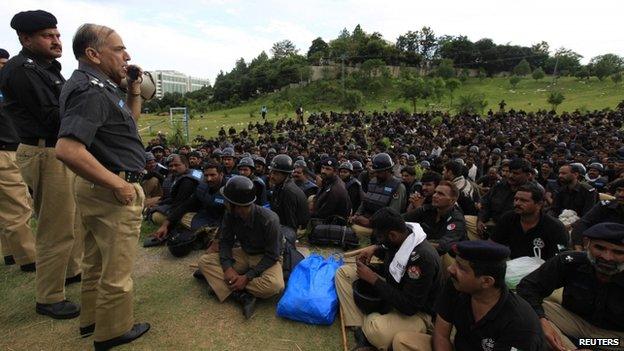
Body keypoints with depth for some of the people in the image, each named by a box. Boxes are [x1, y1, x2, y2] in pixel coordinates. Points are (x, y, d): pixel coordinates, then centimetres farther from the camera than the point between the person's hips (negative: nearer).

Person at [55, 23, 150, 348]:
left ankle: (92, 319, 42)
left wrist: (134, 89, 9)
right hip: (113, 192, -10)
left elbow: (130, 119, 24)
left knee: (97, 262, 24)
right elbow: (67, 149, -30)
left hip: (94, 188, 10)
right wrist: (118, 184, -23)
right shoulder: (91, 90, -20)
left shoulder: (98, 86, 11)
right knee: (116, 270, 7)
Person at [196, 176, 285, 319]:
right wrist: (228, 267, -21)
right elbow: (225, 241, -5)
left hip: (266, 259, -4)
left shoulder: (269, 220, -29)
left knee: (275, 285, -35)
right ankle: (243, 296, -25)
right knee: (204, 261, -13)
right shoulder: (230, 215, -14)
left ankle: (218, 282, -17)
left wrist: (247, 277, -27)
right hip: (244, 254, 5)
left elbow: (272, 255, -22)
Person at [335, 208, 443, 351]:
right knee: (344, 272, 0)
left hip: (415, 312, -8)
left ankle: (365, 330, -3)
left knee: (375, 328, -40)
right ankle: (359, 328, -10)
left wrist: (373, 279, -25)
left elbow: (409, 307, -30)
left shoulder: (423, 258, -34)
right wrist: (375, 248, -6)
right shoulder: (402, 234, -10)